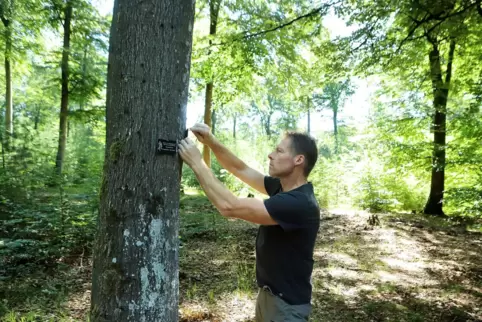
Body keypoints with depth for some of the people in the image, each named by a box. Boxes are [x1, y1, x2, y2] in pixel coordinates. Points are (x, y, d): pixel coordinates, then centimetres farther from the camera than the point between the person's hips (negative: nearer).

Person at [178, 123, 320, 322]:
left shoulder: (300, 203, -30)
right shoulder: (282, 188, -2)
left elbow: (230, 207, -34)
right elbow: (240, 169, 4)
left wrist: (196, 163, -26)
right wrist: (210, 142, -10)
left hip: (287, 304, -8)